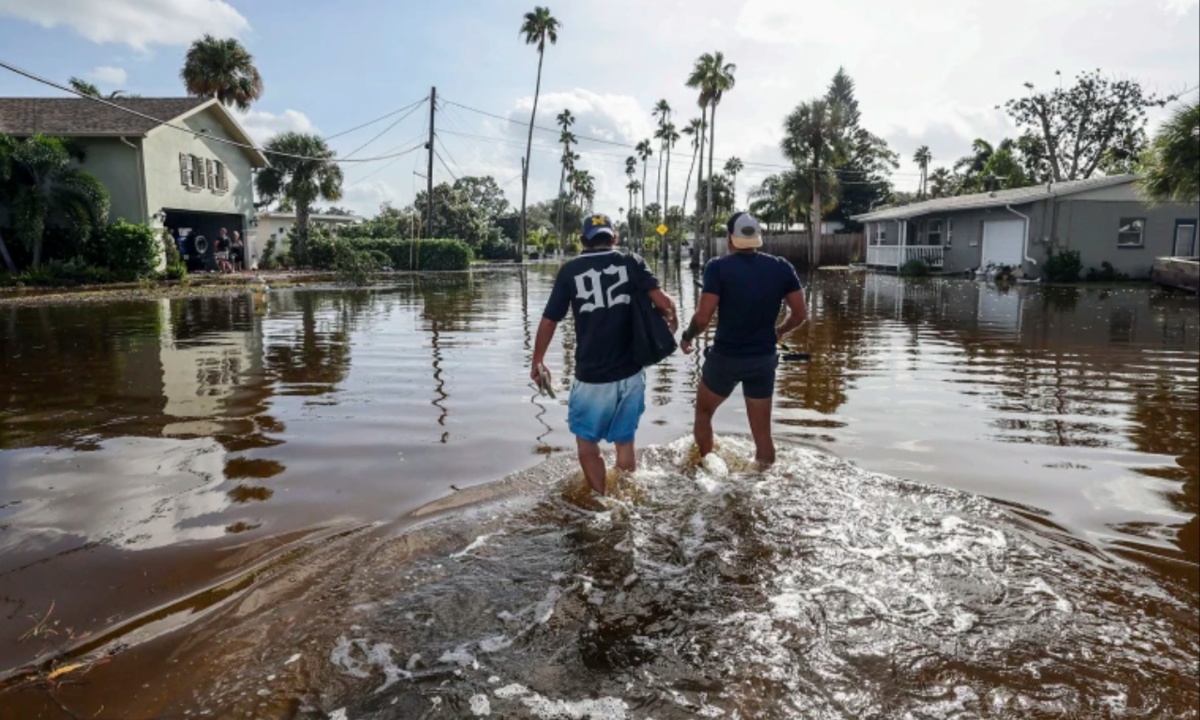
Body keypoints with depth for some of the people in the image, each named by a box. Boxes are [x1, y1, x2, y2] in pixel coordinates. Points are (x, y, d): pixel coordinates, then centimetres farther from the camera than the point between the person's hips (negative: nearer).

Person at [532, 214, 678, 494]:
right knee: (625, 441, 19)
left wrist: (537, 361, 15)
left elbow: (549, 321, 2)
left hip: (591, 376, -2)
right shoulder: (631, 262, 1)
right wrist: (672, 320, 10)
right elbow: (663, 301, -12)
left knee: (587, 441, 17)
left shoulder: (570, 270, 0)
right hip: (630, 373, 2)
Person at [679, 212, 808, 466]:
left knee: (703, 412, 23)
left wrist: (687, 337, 1)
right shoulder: (781, 267, -2)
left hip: (725, 357, -3)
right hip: (764, 359, 3)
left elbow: (703, 317, -18)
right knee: (762, 432, 13)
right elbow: (800, 314, 1)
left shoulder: (719, 267, -13)